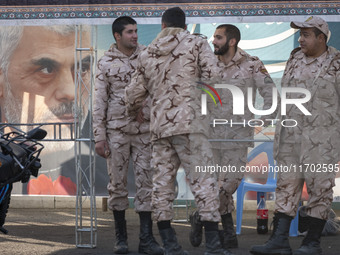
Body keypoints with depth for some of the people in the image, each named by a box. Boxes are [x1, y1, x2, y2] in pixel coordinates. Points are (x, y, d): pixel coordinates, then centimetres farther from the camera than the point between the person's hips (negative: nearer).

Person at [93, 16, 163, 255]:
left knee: (146, 182, -1)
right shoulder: (106, 62, 1)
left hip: (144, 129, 1)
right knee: (118, 183, 2)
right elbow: (100, 101, 1)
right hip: (116, 130, -1)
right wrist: (99, 136, -4)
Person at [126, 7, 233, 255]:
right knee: (203, 180, -5)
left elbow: (135, 93, 20)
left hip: (159, 125, 5)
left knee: (163, 182, 7)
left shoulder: (147, 54, 16)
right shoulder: (197, 43, 2)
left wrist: (133, 111, 42)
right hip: (189, 122, -5)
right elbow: (213, 78, -8)